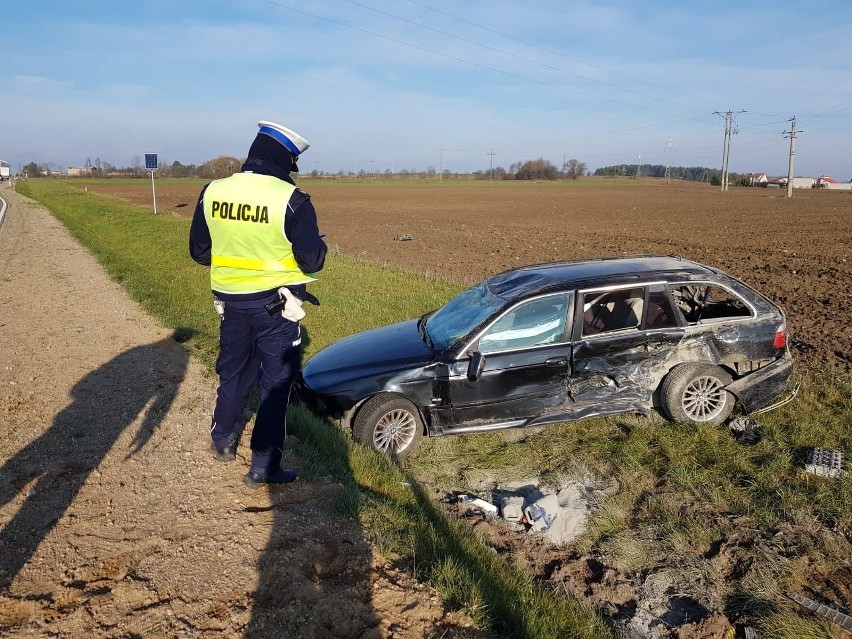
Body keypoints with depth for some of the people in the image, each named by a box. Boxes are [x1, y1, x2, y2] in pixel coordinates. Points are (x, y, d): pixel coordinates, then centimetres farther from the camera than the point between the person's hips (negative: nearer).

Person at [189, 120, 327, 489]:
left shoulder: (213, 192, -3)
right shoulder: (290, 199, -18)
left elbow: (199, 251, 5)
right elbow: (312, 260, -16)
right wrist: (318, 244, 6)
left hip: (230, 301, 5)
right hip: (275, 304, -4)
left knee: (232, 372, 23)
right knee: (276, 382, 8)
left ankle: (223, 440, 41)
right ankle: (263, 467, 12)